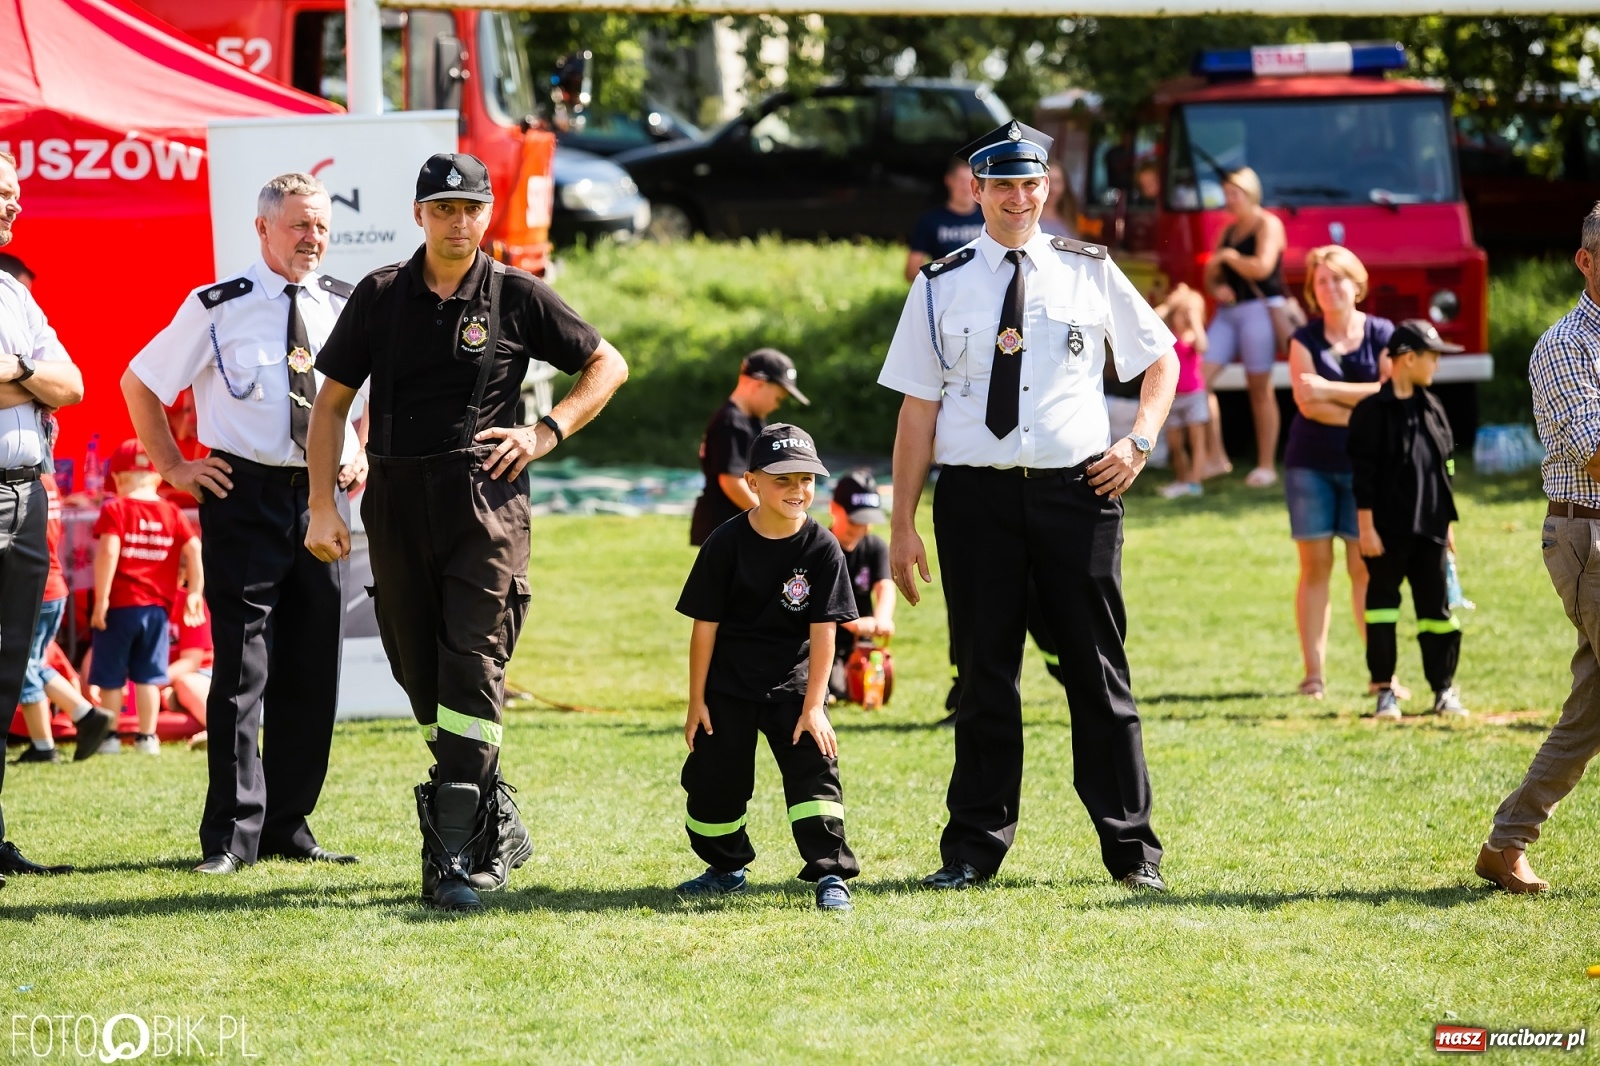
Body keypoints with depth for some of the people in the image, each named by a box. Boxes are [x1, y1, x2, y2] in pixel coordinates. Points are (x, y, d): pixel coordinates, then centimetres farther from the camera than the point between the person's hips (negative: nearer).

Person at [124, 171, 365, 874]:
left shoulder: (347, 307, 6)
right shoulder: (218, 308, -5)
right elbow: (138, 383, 6)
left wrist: (361, 450, 12)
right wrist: (173, 467, 2)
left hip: (321, 497, 4)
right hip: (243, 494, -4)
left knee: (312, 669, 7)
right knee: (242, 665, -8)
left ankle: (289, 828, 16)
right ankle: (232, 834, -5)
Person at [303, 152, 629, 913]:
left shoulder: (517, 296, 3)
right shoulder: (380, 296, 7)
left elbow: (607, 365, 11)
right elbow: (333, 401, 10)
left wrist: (547, 432, -1)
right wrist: (323, 504, 2)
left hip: (486, 501, -3)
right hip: (397, 502, 3)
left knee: (471, 670, -13)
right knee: (421, 675, 8)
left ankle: (455, 856, -16)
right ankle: (497, 822, 25)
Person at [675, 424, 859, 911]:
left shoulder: (822, 548, -11)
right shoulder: (726, 543, -11)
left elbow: (823, 630, -9)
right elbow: (705, 625, -6)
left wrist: (813, 706, -13)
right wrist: (696, 701, -4)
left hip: (793, 683, -1)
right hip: (727, 684, 1)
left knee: (813, 767, -13)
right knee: (713, 779, 5)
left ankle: (830, 874, -10)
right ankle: (726, 868, 27)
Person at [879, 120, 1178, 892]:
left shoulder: (1089, 272, 7)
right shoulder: (941, 287, 5)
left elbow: (1161, 358, 18)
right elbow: (918, 409, 4)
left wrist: (1140, 440, 1)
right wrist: (902, 524, 0)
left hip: (1076, 489, 0)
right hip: (976, 495, 0)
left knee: (1097, 672, 3)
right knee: (984, 675, 4)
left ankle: (1131, 849, 9)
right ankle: (975, 848, 13)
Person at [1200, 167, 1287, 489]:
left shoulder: (1267, 225, -2)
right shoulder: (1228, 230, 19)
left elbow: (1262, 267, -16)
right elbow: (1212, 275, 20)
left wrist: (1228, 257, -4)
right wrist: (1216, 288, -2)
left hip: (1259, 308, -8)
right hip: (1228, 311, 8)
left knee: (1260, 389, -5)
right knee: (1199, 378, -6)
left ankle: (1266, 465, -1)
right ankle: (1215, 456, -3)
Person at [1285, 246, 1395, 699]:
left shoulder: (1382, 336, 3)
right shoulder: (1305, 340, 4)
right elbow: (1307, 402, -9)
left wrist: (1331, 391, -12)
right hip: (1311, 462, 1)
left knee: (1366, 567, -2)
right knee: (1314, 565, -1)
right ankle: (1313, 673, 0)